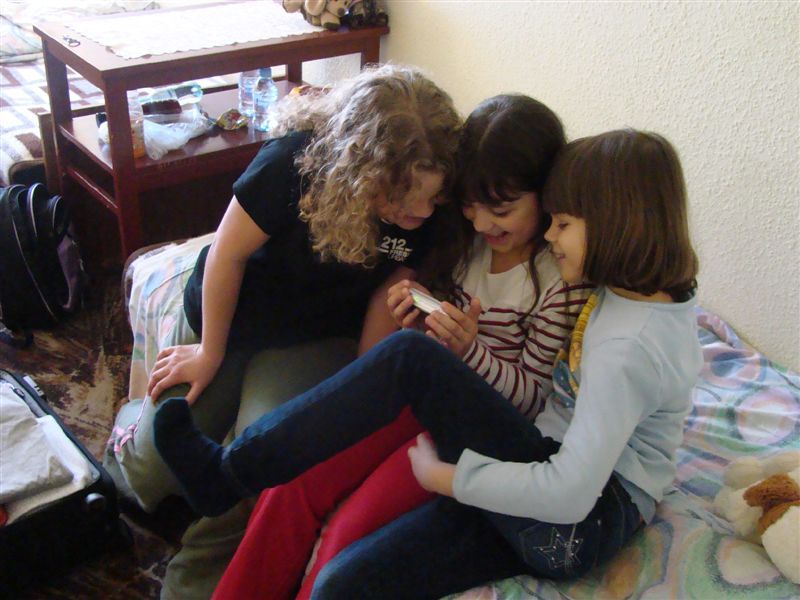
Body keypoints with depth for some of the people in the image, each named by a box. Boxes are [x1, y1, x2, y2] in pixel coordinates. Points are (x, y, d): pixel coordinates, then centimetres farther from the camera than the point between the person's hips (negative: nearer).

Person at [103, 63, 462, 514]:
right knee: (151, 475, 6)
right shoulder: (294, 160, -34)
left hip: (319, 340, 2)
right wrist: (210, 353, -8)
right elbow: (228, 254, -21)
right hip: (229, 319, -2)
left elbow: (390, 285, -9)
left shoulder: (428, 212, -23)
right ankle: (133, 425, 43)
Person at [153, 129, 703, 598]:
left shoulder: (628, 347, -22)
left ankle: (229, 472, -12)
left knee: (410, 356, -21)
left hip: (582, 525, -8)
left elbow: (570, 494, -26)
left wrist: (442, 475, -15)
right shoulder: (646, 295, 6)